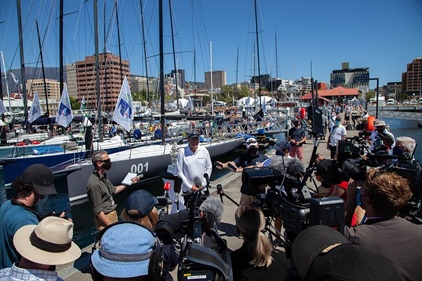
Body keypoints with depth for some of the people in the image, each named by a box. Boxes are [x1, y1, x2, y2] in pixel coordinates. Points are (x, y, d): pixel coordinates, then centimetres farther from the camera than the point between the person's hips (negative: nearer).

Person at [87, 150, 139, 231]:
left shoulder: (103, 176, 4)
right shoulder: (94, 183, -25)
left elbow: (113, 190, 20)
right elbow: (97, 210, -23)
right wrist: (109, 225, -20)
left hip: (113, 214, 9)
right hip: (104, 218, -9)